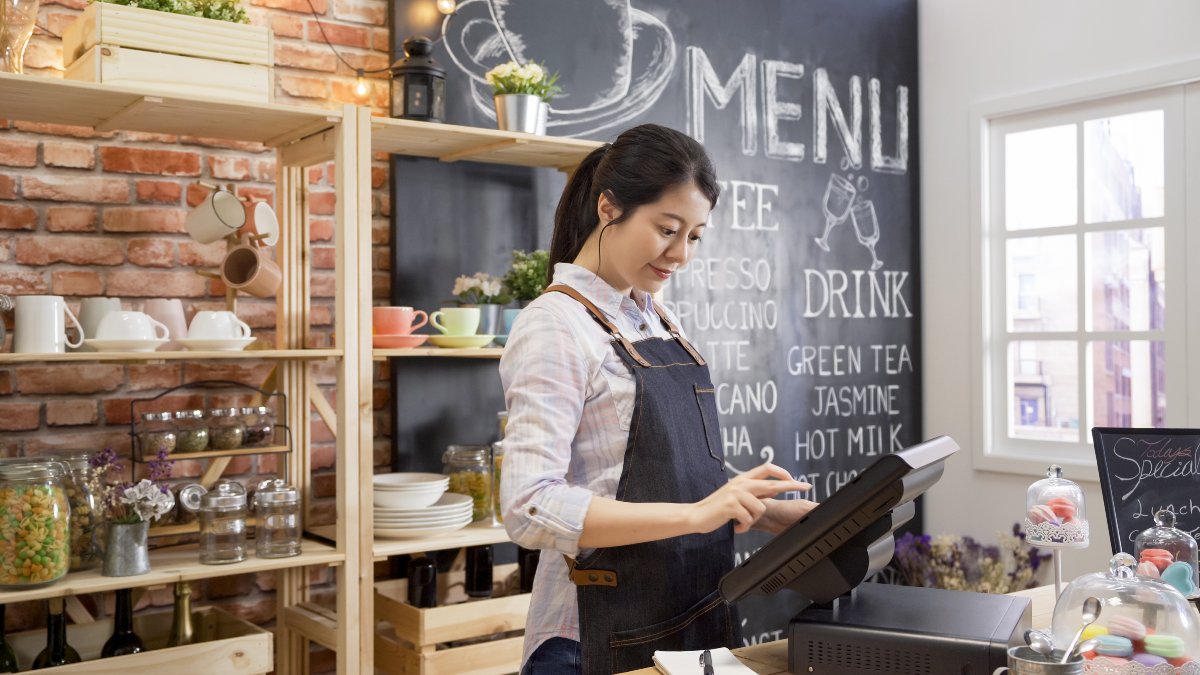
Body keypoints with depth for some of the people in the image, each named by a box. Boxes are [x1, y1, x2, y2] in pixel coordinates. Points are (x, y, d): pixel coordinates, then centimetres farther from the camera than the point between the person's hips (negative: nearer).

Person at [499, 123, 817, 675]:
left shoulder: (657, 320, 9)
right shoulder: (554, 326, -14)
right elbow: (530, 509, -24)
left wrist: (790, 516, 2)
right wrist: (694, 514, -29)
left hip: (697, 623, 8)